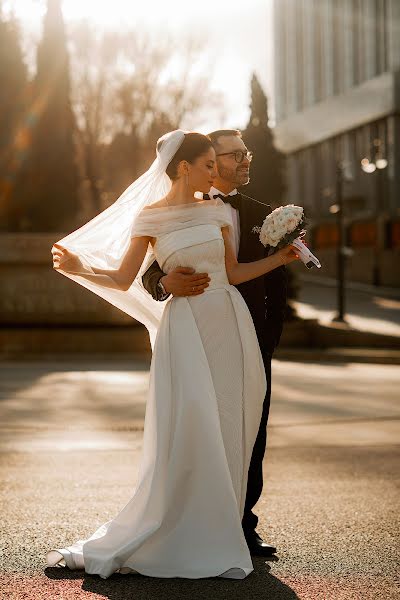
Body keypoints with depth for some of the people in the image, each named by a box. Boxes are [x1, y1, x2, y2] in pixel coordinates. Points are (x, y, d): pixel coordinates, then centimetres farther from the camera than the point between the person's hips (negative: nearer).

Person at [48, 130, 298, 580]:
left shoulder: (216, 210, 10)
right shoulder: (149, 216, -2)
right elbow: (122, 279, -4)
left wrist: (278, 259, 10)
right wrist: (79, 267, -19)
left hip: (230, 323, 5)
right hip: (186, 326, -5)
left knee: (227, 430, 4)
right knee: (188, 429, -10)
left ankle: (216, 533, 15)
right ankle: (182, 538, 3)